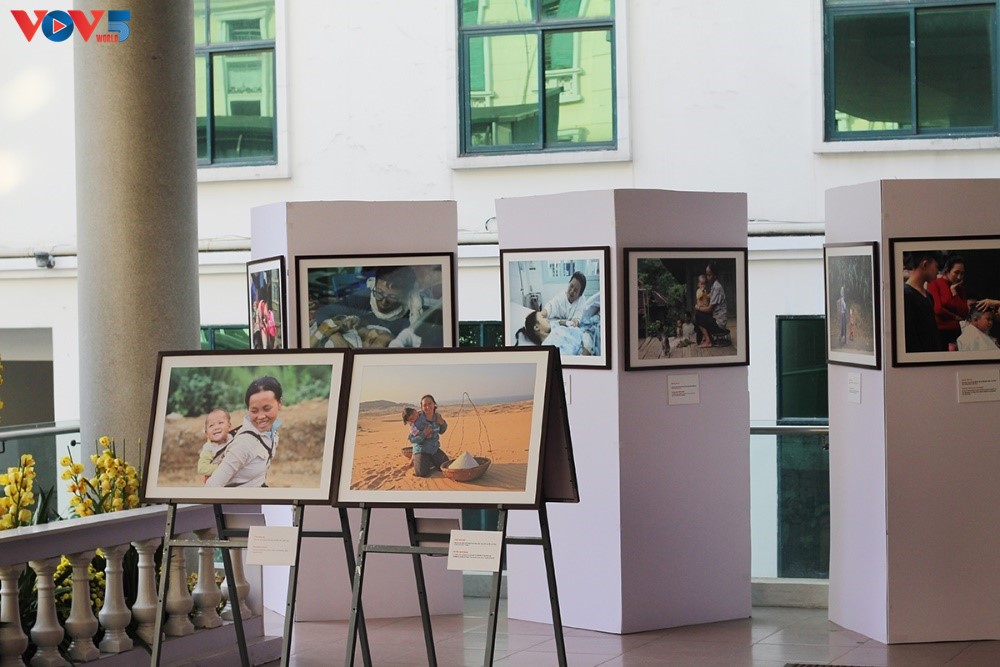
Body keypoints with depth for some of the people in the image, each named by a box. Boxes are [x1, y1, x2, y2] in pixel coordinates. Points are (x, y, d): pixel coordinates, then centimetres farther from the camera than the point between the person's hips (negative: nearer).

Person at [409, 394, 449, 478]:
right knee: (423, 473, -20)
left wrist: (443, 424, -9)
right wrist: (423, 434, -36)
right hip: (421, 450, -6)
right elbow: (412, 439, -20)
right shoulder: (417, 420, -23)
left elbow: (441, 431, 13)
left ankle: (430, 462, 30)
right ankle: (415, 462, 15)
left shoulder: (437, 416, -6)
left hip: (435, 449, 6)